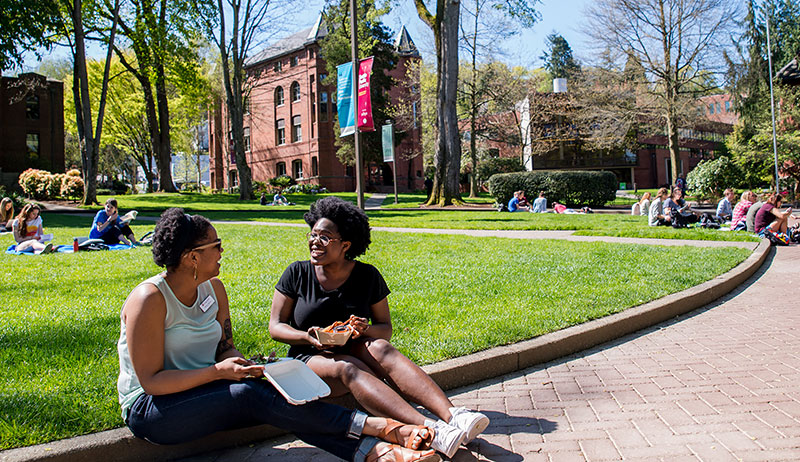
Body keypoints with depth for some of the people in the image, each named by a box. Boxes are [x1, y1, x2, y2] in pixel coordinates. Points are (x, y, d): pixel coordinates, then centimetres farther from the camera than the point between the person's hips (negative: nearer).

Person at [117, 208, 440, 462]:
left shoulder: (213, 289, 4)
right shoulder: (150, 299, -19)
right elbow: (151, 381, -20)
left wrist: (240, 364, -14)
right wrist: (218, 372, -26)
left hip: (202, 394, 7)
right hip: (149, 408, -6)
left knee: (279, 401, -23)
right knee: (250, 394, -31)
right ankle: (379, 428, -33)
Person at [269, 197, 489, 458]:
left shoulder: (367, 276, 1)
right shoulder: (297, 274, -2)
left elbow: (385, 329, 6)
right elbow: (276, 327, -1)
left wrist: (366, 330, -18)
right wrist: (309, 337, -21)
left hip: (356, 351, 2)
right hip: (311, 358, -2)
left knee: (380, 349, -32)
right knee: (350, 369, -35)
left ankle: (453, 416, -48)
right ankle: (431, 431, -57)